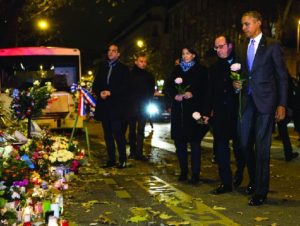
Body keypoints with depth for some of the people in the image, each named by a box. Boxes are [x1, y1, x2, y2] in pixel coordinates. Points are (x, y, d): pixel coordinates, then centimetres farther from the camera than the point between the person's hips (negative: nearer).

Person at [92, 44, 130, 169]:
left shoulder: (123, 68, 3)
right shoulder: (102, 67, 17)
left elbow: (125, 87, -5)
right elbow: (95, 85, 15)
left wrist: (110, 92, -14)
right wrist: (100, 93, -5)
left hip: (117, 106, -5)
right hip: (104, 106, 5)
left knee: (118, 133, -9)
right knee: (107, 134, 7)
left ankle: (122, 160, -3)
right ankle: (111, 159, 13)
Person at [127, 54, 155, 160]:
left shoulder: (149, 76, 8)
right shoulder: (130, 74, 2)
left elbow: (151, 92, 11)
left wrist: (146, 101, -1)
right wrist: (129, 102, -3)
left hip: (143, 107, 1)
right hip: (131, 106, -1)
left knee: (141, 130, -3)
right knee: (132, 130, 5)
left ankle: (139, 153, -4)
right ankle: (133, 151, 12)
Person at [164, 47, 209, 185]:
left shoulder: (201, 70, 4)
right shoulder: (176, 69, 16)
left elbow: (206, 89, -2)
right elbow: (167, 87, 11)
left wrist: (193, 94, -17)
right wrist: (175, 95, -7)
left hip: (194, 111, -4)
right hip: (178, 111, 4)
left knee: (194, 142, -4)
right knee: (179, 141, 4)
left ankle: (195, 174, 1)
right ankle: (183, 172, 16)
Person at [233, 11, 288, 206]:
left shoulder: (272, 45, -1)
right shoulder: (242, 48, 14)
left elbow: (282, 76, -2)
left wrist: (282, 104, -7)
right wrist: (237, 84, 0)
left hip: (265, 101, -5)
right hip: (247, 100, 5)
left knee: (262, 146, -3)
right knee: (244, 142, 5)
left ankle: (261, 192, 6)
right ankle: (256, 177, 28)